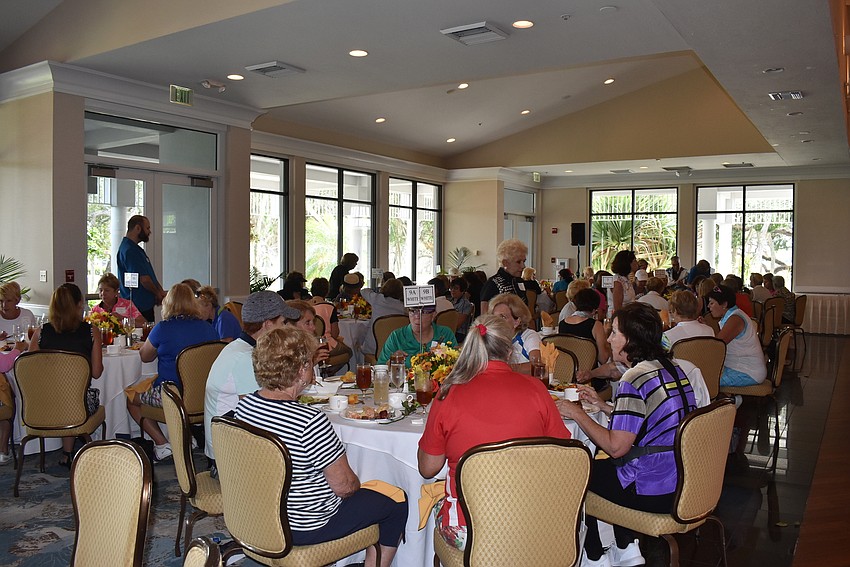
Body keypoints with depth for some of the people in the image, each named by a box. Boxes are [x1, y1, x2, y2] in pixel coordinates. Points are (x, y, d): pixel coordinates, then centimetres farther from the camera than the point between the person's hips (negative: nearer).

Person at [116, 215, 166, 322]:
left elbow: (150, 275, 20)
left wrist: (161, 292, 8)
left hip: (146, 304, 10)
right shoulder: (130, 250, -17)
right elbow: (144, 279, -21)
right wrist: (158, 293, -5)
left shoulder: (134, 248, 18)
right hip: (140, 306, -10)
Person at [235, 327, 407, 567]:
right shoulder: (310, 421, -32)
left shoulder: (244, 405, -8)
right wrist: (355, 484, 1)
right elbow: (344, 486, -22)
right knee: (396, 504, 10)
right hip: (306, 528, -8)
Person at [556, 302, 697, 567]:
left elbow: (616, 447, -22)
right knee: (601, 465, 27)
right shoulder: (672, 367, 7)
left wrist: (578, 414, -11)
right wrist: (603, 405, 14)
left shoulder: (635, 379, -22)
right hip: (682, 482, 9)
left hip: (653, 494, -9)